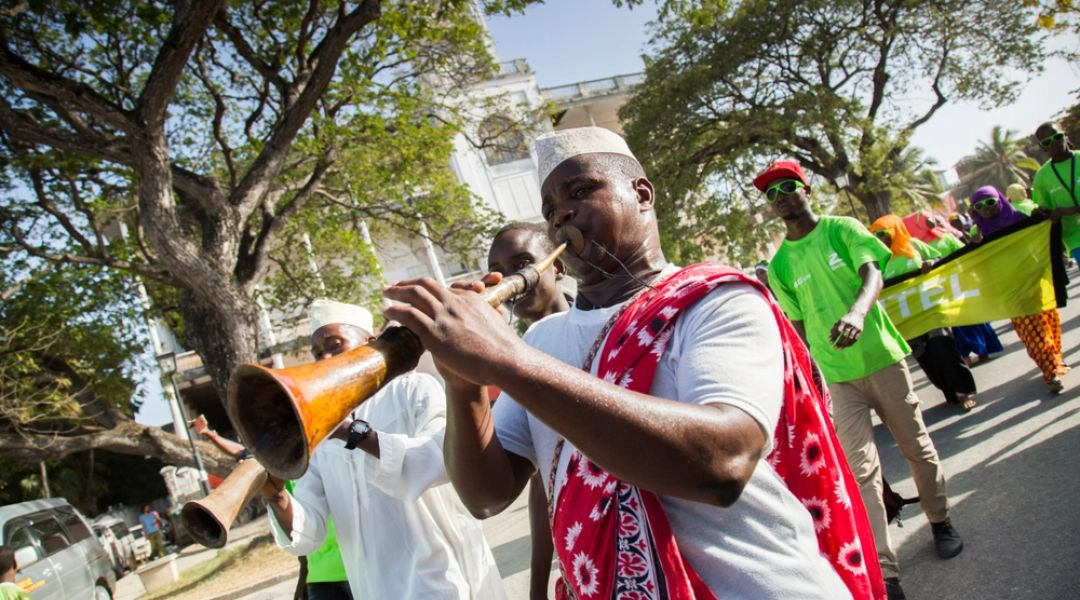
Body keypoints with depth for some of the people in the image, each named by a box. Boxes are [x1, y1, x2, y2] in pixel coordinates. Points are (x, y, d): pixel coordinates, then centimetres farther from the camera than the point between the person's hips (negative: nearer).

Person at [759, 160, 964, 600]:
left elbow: (873, 275, -16)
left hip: (882, 357, -1)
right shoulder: (779, 265, 4)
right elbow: (798, 325, 8)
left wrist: (857, 312, -37)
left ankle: (940, 521, 38)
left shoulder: (842, 229, -1)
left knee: (917, 446, 12)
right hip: (838, 376, 1)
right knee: (861, 469, -4)